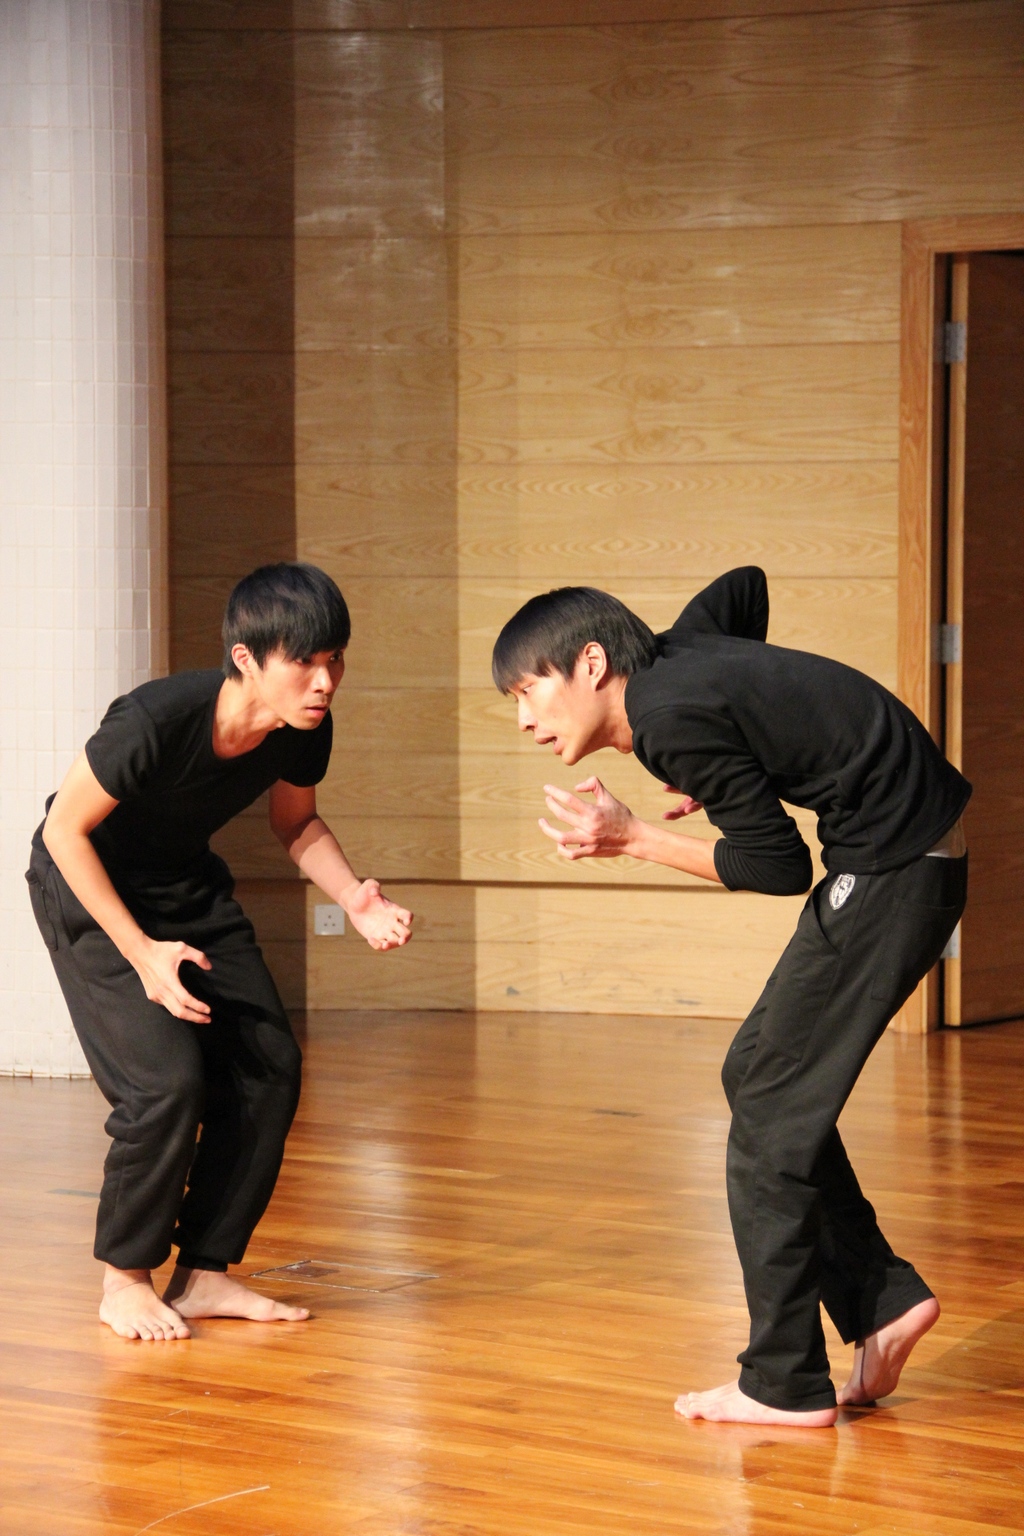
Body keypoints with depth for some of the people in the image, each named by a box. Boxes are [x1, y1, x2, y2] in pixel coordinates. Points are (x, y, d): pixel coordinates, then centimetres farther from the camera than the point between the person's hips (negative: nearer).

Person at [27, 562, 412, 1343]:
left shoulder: (304, 730, -17)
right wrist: (142, 953, -25)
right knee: (166, 1079, -19)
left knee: (268, 1066, -4)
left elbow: (297, 823, 4)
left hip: (189, 882, 6)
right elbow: (65, 827, -23)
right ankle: (126, 1279, 0)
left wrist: (356, 898, -15)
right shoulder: (156, 721, -35)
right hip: (87, 882, -6)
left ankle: (204, 1273, 8)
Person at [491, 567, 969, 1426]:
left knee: (772, 1104, -4)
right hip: (915, 848, 10)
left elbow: (779, 864, -14)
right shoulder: (675, 660, 9)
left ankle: (785, 1386, 1)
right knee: (760, 1075, 14)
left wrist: (635, 840, -6)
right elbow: (746, 586, 30)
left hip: (896, 863, -10)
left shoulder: (671, 719, -17)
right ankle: (881, 1301, 16)